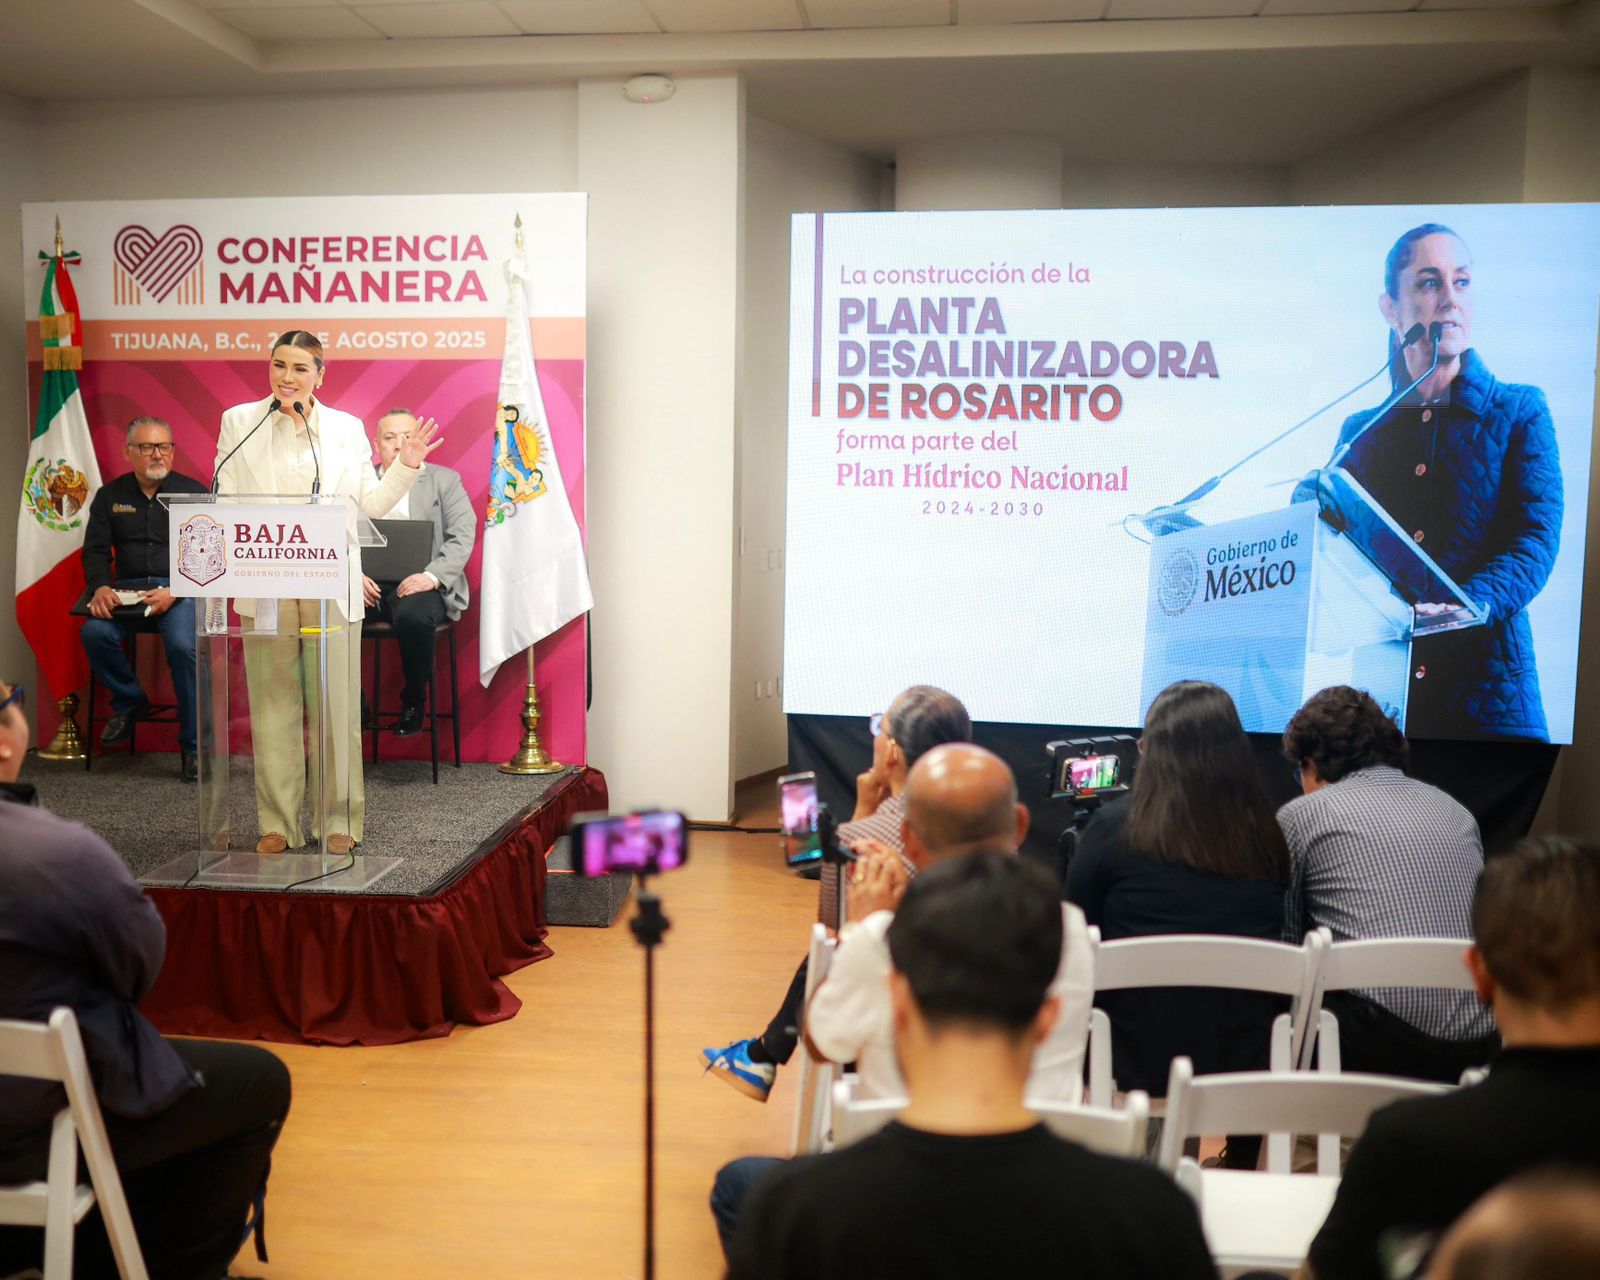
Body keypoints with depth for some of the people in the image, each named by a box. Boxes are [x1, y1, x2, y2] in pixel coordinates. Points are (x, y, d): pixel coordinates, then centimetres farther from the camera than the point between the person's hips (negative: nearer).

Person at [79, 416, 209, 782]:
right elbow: (95, 550, 11)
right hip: (128, 588, 3)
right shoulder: (110, 495, 14)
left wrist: (173, 591, -18)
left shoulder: (193, 492, 4)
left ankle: (192, 746, -18)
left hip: (180, 589, -3)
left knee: (183, 645, -31)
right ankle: (129, 703, 2)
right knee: (95, 632, -27)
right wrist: (100, 587, -11)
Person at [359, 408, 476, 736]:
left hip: (421, 584, -3)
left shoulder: (444, 480, 10)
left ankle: (413, 703, -13)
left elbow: (463, 536, -1)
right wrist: (354, 574, -12)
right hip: (370, 586, 3)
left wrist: (432, 576, -17)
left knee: (412, 616, -37)